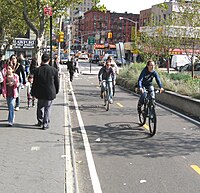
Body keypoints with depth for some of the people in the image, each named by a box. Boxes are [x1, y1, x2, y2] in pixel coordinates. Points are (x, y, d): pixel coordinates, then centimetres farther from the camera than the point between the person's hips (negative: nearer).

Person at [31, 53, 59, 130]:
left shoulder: (37, 70, -9)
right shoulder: (54, 70, -8)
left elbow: (34, 83, -3)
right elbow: (57, 82, 1)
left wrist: (33, 93, 8)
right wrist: (56, 91, 16)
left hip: (40, 93, 1)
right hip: (50, 93, -1)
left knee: (40, 107, 20)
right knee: (47, 108, 9)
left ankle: (40, 122, 32)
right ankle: (45, 124, 10)